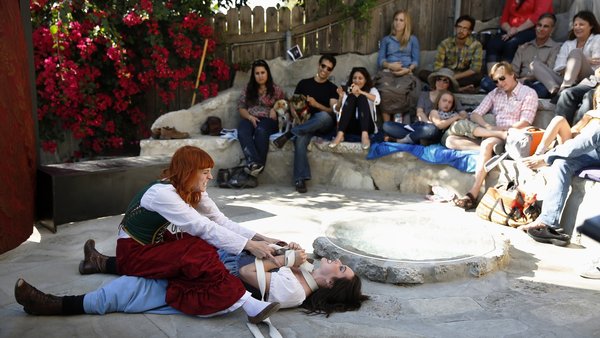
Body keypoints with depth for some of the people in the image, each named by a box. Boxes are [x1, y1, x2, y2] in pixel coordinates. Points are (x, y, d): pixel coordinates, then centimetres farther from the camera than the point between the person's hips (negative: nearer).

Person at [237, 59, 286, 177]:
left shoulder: (276, 89, 14)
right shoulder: (248, 89, 19)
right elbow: (241, 107, 13)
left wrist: (275, 108, -7)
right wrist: (250, 117, -6)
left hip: (268, 120, -2)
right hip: (250, 119, 2)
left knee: (261, 130, -40)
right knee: (242, 132, -36)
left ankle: (256, 164, -47)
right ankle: (254, 162, -53)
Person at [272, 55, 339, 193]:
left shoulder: (332, 88, 12)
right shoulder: (304, 83, 18)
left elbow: (333, 111, -2)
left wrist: (316, 104, -18)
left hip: (324, 126, -1)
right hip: (304, 122, 1)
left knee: (323, 116, -39)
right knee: (300, 139, -35)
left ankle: (288, 135, -31)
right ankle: (300, 179, -38)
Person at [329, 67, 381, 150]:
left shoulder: (372, 90, 12)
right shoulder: (347, 91, 16)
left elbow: (377, 100, -12)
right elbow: (337, 110, 6)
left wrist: (360, 92, -26)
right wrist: (341, 97, -13)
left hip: (366, 127, -1)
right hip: (350, 127, 1)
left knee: (362, 97, -18)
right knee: (351, 97, -16)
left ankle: (365, 134, -39)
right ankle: (340, 134, -33)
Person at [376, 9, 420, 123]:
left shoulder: (413, 39, 21)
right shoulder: (386, 39, 24)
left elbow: (416, 60, 11)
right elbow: (380, 60, 13)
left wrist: (408, 69, -11)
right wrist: (389, 65, -9)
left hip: (405, 73, -1)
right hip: (388, 72, 1)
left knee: (400, 91, -39)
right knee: (386, 92, -36)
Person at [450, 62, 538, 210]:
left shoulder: (529, 93, 5)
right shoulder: (495, 93, 21)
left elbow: (524, 124, -7)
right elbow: (475, 115, 8)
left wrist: (501, 129, -15)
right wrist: (488, 127, -11)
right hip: (488, 135, 6)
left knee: (487, 144, -39)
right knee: (450, 140, -16)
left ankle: (474, 193, -43)